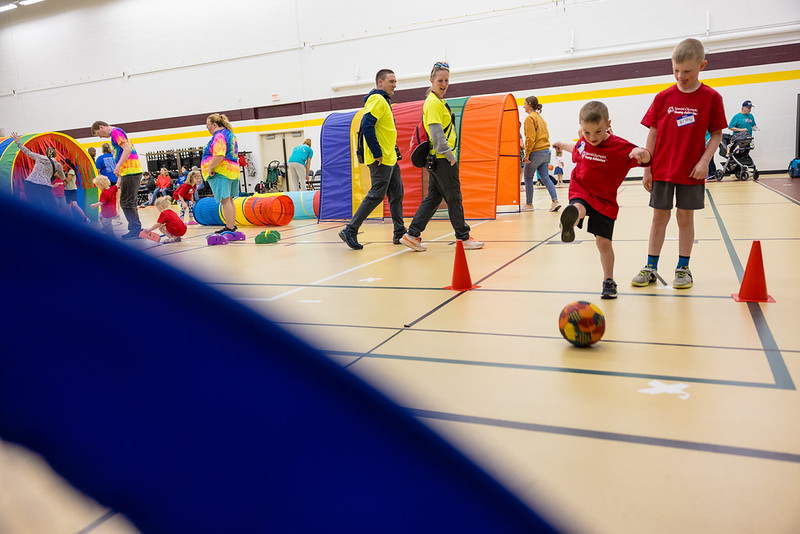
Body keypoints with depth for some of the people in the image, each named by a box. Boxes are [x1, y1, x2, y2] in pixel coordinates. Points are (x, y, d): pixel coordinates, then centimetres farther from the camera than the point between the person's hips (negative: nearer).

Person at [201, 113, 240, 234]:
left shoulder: (219, 136, -13)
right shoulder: (230, 134, 19)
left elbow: (219, 156, -25)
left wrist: (210, 167, -16)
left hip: (221, 171, -10)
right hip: (233, 170, 10)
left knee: (225, 200, -9)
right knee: (229, 200, 13)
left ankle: (229, 228, -9)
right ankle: (232, 225, 17)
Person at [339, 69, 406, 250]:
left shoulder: (384, 101, 20)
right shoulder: (377, 100, -11)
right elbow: (366, 125, -23)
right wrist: (377, 153, -23)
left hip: (390, 158, 10)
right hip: (381, 160, -10)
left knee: (397, 194, 12)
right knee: (376, 195, -10)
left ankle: (400, 233, 18)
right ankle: (350, 231, -6)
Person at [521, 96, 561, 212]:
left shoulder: (530, 118, -10)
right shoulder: (540, 118, 17)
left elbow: (530, 138, -18)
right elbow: (546, 134, 18)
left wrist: (527, 153, -16)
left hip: (536, 152, -8)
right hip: (546, 151, 8)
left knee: (528, 177, 4)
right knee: (545, 177, 7)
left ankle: (529, 204, 10)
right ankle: (555, 201, -6)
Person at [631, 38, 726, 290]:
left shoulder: (711, 97, -2)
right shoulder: (663, 97, 1)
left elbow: (716, 134, 1)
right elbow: (653, 134, 3)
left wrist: (704, 161, -13)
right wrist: (647, 169, 0)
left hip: (692, 171, -1)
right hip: (662, 169, 1)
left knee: (685, 216, 5)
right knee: (659, 216, 6)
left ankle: (683, 268, 16)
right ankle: (651, 267, 13)